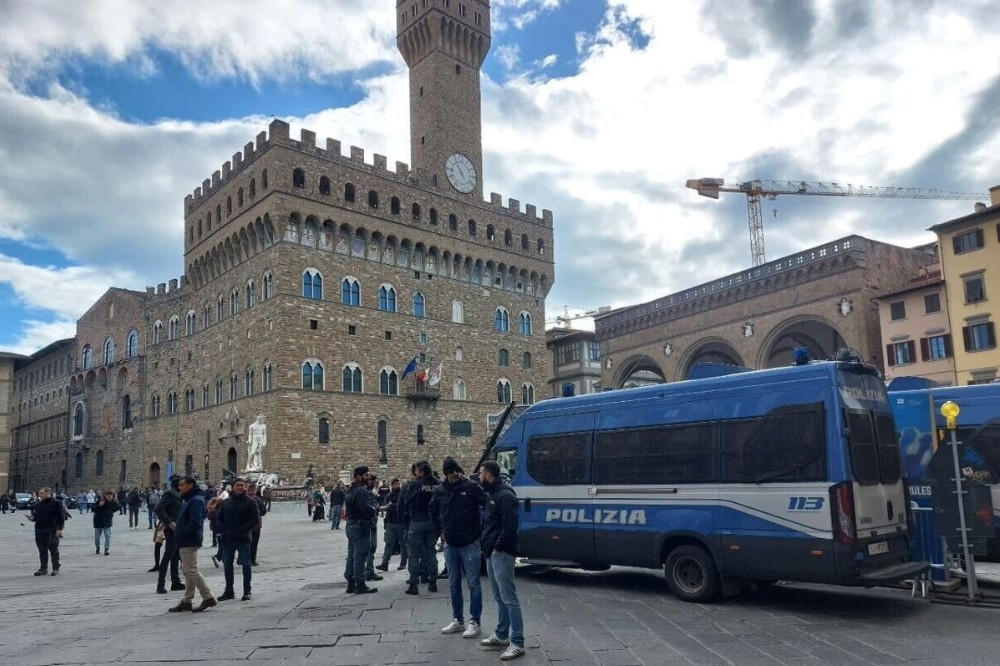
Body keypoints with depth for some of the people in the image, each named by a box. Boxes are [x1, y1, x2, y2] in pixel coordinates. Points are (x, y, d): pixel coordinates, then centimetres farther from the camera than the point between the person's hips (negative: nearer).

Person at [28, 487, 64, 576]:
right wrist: (32, 518, 2)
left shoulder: (56, 504, -4)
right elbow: (35, 516, 26)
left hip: (52, 532, -6)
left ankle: (55, 568, 6)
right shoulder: (38, 505, 16)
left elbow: (61, 517, -9)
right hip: (39, 531, 6)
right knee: (42, 550, 9)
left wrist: (59, 529, -15)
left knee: (54, 550, 0)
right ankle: (43, 568, 17)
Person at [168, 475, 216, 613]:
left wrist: (180, 534, -19)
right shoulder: (189, 500, 16)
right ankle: (186, 601, 22)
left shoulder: (196, 501, -17)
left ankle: (208, 597, -4)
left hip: (189, 542, -11)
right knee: (188, 571, 14)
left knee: (191, 570, -8)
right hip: (187, 541, 11)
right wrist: (177, 526, 6)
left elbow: (194, 523, -26)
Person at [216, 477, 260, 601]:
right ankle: (229, 591, 22)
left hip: (243, 539, -4)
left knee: (246, 564, 0)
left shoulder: (250, 502, -3)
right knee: (227, 564, 10)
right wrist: (223, 531, -2)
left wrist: (243, 530, -16)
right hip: (227, 539, 4)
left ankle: (247, 591, 9)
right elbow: (219, 517, 13)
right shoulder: (226, 502, 9)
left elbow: (256, 519, -9)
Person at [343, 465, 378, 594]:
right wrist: (375, 510, -6)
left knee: (352, 555, 14)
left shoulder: (351, 491, 16)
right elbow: (367, 509, -27)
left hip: (351, 525, 10)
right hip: (361, 527, -10)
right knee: (360, 556, -6)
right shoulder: (361, 491, -17)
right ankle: (360, 585, -3)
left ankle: (351, 584, 21)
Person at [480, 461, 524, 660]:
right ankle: (502, 636, 27)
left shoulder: (504, 495, -16)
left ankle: (517, 643, -4)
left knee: (509, 598, -7)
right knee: (499, 597, 17)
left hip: (501, 554, -10)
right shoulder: (493, 494, 16)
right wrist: (487, 547, 12)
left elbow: (510, 526, -22)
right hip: (492, 554, 10)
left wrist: (498, 547, -17)